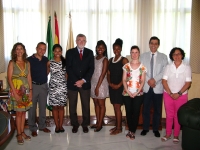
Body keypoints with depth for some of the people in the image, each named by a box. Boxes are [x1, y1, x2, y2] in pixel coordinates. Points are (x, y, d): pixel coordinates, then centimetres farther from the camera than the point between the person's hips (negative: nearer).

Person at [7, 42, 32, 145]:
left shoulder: (27, 63, 7)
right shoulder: (12, 63, -5)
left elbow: (29, 77, 9)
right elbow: (9, 78, -9)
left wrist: (30, 90, 3)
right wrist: (15, 92, -15)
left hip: (26, 90, 4)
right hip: (16, 90, -4)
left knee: (23, 112, 10)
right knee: (19, 113, -1)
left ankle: (22, 132, 22)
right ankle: (19, 134, 11)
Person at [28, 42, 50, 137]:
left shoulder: (46, 60, 4)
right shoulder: (29, 60, -10)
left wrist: (44, 76, 5)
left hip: (44, 86, 4)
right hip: (33, 86, -4)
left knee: (43, 107, 12)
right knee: (32, 107, 3)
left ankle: (42, 126, 27)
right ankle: (33, 128, 15)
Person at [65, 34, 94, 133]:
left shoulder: (89, 52, 6)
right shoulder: (70, 52, 2)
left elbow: (91, 68, 0)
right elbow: (68, 68, -4)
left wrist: (83, 80, -12)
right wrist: (76, 81, -13)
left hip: (85, 83, 1)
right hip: (72, 83, -1)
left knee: (86, 105, 6)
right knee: (72, 105, 6)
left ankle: (85, 124, 20)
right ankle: (75, 124, 20)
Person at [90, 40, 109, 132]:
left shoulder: (105, 60, -8)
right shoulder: (94, 58, 8)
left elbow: (103, 74, -12)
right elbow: (91, 71, 6)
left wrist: (98, 86, -14)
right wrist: (94, 86, -1)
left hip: (101, 84, -6)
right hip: (93, 83, 6)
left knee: (101, 105, 4)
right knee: (96, 104, 12)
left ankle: (100, 124, 11)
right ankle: (97, 122, 21)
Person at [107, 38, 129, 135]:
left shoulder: (124, 60, -6)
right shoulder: (110, 60, 12)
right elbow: (108, 73, 11)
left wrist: (119, 85, -15)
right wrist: (109, 83, -5)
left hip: (119, 87, -6)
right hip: (112, 86, 6)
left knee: (117, 107, -5)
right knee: (115, 107, 11)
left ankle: (119, 128, 4)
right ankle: (117, 125, 21)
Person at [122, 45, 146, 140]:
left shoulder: (142, 67, 2)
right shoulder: (126, 66, 4)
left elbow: (142, 81, -1)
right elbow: (124, 80, 1)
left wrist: (137, 92, -11)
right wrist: (128, 92, -10)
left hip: (138, 94, -1)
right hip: (127, 93, 1)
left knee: (136, 113, 1)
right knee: (128, 112, 6)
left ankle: (133, 132, 12)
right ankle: (130, 130, 20)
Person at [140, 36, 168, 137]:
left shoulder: (163, 57, 5)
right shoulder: (143, 56, 8)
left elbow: (164, 71, -5)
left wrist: (154, 79, -16)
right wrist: (148, 80, -13)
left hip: (158, 87, -1)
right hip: (146, 87, 1)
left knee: (157, 109, 6)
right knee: (146, 109, 7)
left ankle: (156, 129, 20)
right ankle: (145, 128, 21)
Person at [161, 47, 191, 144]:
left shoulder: (187, 67, -3)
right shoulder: (168, 67, 1)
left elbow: (188, 83, -6)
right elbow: (164, 81, -2)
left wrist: (179, 93, -14)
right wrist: (170, 93, -12)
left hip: (181, 96, -1)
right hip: (168, 95, 1)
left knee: (178, 116, 7)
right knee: (169, 115, 8)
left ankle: (176, 135, 20)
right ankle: (168, 134, 21)